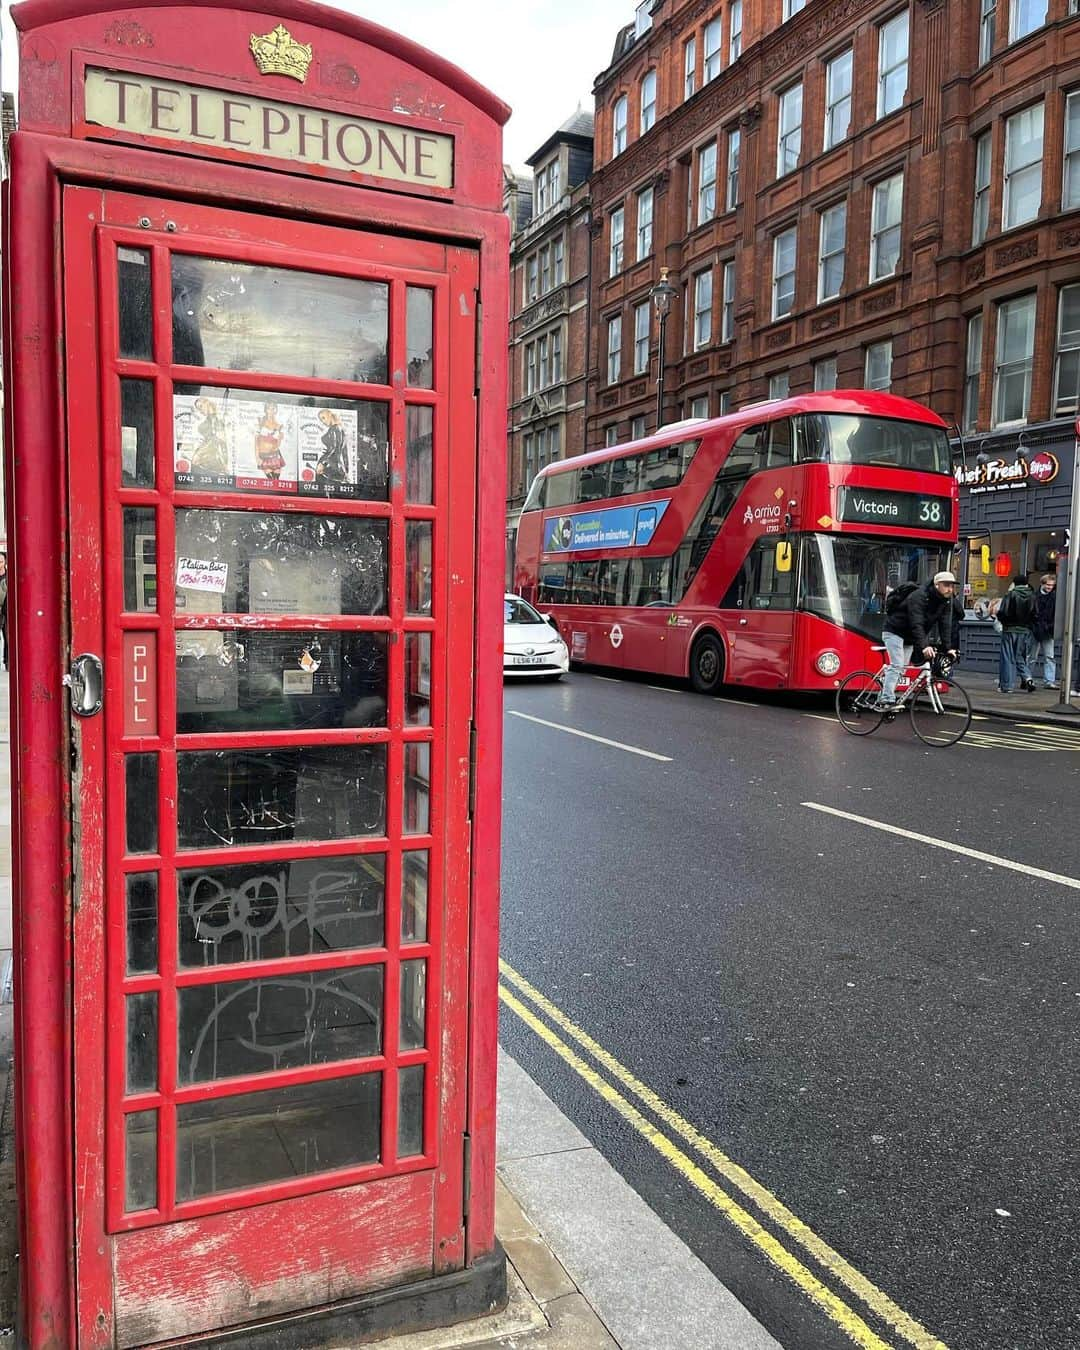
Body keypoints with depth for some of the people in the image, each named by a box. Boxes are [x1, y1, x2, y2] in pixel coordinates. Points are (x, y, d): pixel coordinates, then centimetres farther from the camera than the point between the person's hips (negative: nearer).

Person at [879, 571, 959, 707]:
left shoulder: (946, 601, -4)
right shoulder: (919, 597, -28)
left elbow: (945, 625, -6)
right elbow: (916, 624, -36)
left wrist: (948, 648, -16)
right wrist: (924, 646, -46)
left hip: (909, 637, 8)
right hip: (894, 631, -8)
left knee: (902, 669, 6)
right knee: (897, 666, -20)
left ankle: (882, 699, 13)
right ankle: (887, 701, -25)